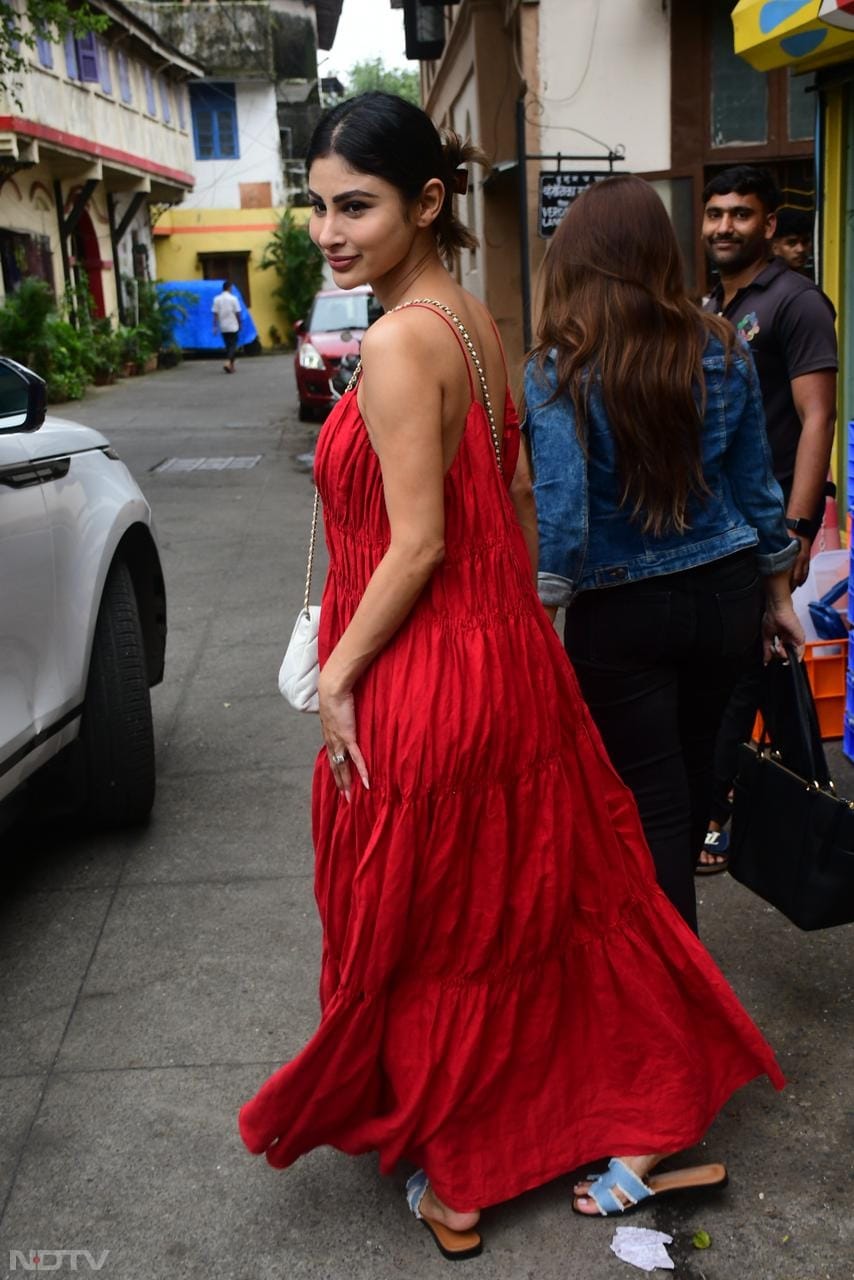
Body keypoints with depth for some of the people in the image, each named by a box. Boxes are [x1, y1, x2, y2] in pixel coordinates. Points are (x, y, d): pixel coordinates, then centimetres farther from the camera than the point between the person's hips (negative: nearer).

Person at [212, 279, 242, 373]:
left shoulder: (217, 299, 0)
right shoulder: (233, 298, -9)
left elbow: (215, 314, -2)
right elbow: (237, 313, -5)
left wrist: (215, 326, 1)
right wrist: (239, 324, 7)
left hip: (223, 327, 4)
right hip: (233, 326, -4)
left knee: (228, 345, 15)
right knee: (233, 345, -2)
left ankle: (232, 365, 19)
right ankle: (228, 362, -22)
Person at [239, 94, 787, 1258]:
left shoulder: (401, 341, -20)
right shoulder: (477, 323, 7)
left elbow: (417, 543, -22)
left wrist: (338, 674, -13)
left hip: (424, 680, -8)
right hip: (508, 657, 9)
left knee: (420, 929, 12)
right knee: (544, 895, 21)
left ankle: (449, 1177, 33)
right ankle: (657, 1127, 36)